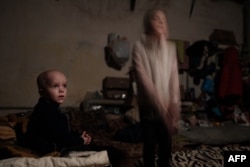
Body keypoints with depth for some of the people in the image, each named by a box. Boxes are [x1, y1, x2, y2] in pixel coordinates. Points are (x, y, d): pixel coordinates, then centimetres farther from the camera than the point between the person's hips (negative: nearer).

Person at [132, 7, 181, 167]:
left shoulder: (170, 47, 4)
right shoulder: (139, 47, -7)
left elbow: (174, 77, -1)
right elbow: (143, 78, -13)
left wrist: (173, 106, -10)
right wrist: (160, 104, -18)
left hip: (167, 105, 3)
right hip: (149, 105, -2)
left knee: (166, 145, 8)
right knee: (150, 144, 6)